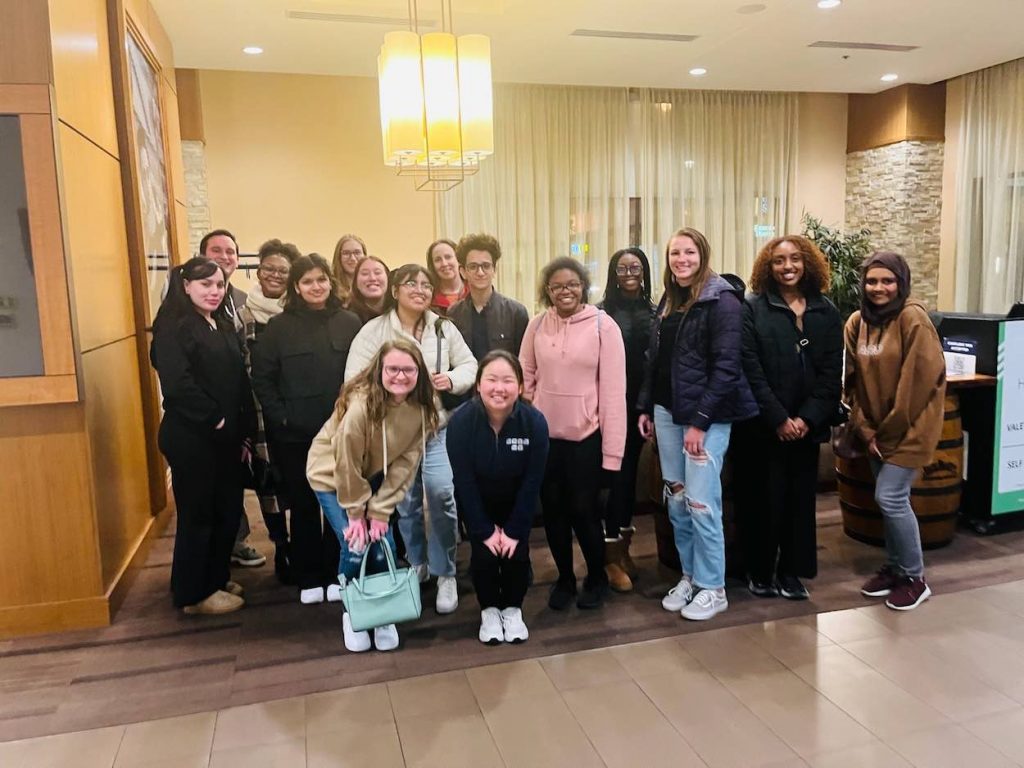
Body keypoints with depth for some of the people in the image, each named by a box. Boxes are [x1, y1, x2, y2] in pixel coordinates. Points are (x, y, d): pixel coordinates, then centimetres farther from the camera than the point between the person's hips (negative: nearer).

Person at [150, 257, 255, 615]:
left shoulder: (222, 325, 14)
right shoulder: (173, 326, -11)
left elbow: (239, 381, 12)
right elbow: (177, 384, -23)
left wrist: (245, 430, 7)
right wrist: (214, 418, -16)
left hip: (226, 437, 8)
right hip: (191, 438, -8)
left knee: (228, 511, 14)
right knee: (197, 515, 4)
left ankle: (216, 578, 32)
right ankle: (194, 593, 19)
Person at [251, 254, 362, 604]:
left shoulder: (350, 323, 1)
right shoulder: (279, 326, -1)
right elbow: (261, 377, -1)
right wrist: (280, 417, -9)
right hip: (295, 434, 0)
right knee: (304, 506, 9)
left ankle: (335, 574, 25)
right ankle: (308, 578, 23)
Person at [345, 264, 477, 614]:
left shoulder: (444, 328, 4)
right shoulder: (374, 330, -4)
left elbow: (470, 365, 8)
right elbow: (354, 378, -8)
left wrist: (452, 379, -11)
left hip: (437, 427, 1)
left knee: (441, 493, -12)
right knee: (406, 501, 12)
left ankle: (445, 575, 5)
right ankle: (416, 564, 36)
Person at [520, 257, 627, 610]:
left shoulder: (603, 326, -9)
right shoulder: (537, 325, 1)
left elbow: (613, 389, -9)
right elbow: (526, 379, 6)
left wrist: (612, 448, -10)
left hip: (586, 436, -3)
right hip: (545, 434, 3)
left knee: (583, 510, 4)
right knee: (553, 510, 13)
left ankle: (597, 577, 31)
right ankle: (564, 577, 35)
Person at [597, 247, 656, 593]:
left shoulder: (653, 312, 7)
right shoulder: (604, 312, -6)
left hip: (642, 403, 4)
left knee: (630, 472, 13)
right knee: (618, 473, -3)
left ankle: (623, 545, 26)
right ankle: (612, 554, 9)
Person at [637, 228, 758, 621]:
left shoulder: (722, 301, -10)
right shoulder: (669, 300, 14)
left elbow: (726, 367, -16)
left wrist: (699, 421, -19)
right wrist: (646, 408, 12)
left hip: (707, 416, -7)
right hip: (667, 412, 7)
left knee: (701, 502, -4)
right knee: (676, 501, 12)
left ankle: (712, 588, 12)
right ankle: (689, 576, 26)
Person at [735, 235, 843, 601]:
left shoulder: (826, 311, 7)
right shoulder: (753, 308, -3)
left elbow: (832, 373, 2)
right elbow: (751, 371, -9)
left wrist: (807, 418, -9)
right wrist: (778, 419, -14)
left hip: (806, 425, 3)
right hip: (762, 425, -3)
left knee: (800, 497, 9)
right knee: (762, 498, 2)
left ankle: (791, 572, 23)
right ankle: (760, 571, 18)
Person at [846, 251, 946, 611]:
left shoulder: (912, 318, -15)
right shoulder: (857, 323, 5)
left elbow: (921, 380, -18)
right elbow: (854, 381, 6)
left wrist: (893, 428, -13)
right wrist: (866, 429, 0)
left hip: (910, 428, -6)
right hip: (877, 430, 6)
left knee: (890, 498, -8)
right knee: (892, 500, 13)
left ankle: (914, 578, 10)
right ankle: (894, 568, 28)